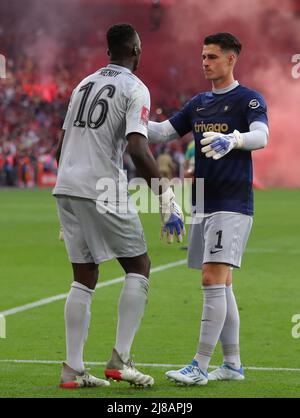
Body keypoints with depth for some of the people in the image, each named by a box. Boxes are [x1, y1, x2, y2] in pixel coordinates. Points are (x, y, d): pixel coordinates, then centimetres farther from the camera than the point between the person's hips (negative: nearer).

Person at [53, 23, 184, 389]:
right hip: (102, 190, -7)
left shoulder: (84, 84, 18)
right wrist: (166, 197, -17)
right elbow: (137, 149, -18)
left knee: (84, 277, 11)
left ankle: (73, 369, 6)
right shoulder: (135, 89, -5)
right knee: (138, 266, 5)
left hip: (65, 188, 7)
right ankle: (119, 360, -4)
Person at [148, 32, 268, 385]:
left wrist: (232, 140, -43)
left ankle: (200, 366, -13)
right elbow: (164, 131, 17)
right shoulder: (199, 103, 16)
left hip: (231, 206, -8)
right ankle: (232, 365, 17)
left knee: (214, 281, -13)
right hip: (203, 206, 8)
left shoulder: (248, 99, -6)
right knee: (221, 286, 10)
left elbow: (261, 137, -23)